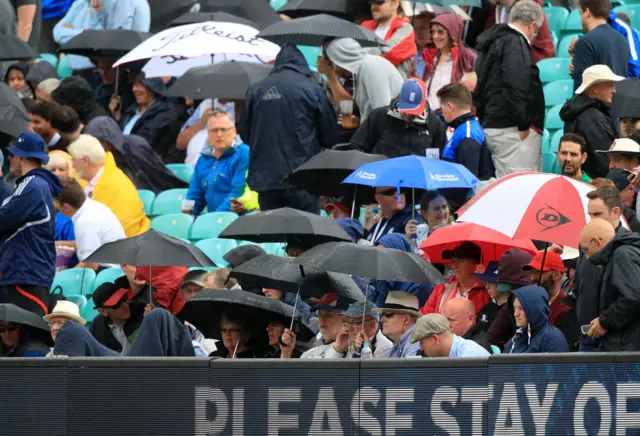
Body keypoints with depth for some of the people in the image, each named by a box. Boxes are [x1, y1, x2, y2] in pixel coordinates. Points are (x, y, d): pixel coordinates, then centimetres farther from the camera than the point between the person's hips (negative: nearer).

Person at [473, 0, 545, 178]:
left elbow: (481, 89, 25)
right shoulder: (515, 43, -11)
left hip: (492, 126, 10)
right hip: (512, 130, -10)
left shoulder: (493, 42, 21)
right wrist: (523, 124, -20)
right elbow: (515, 85, -22)